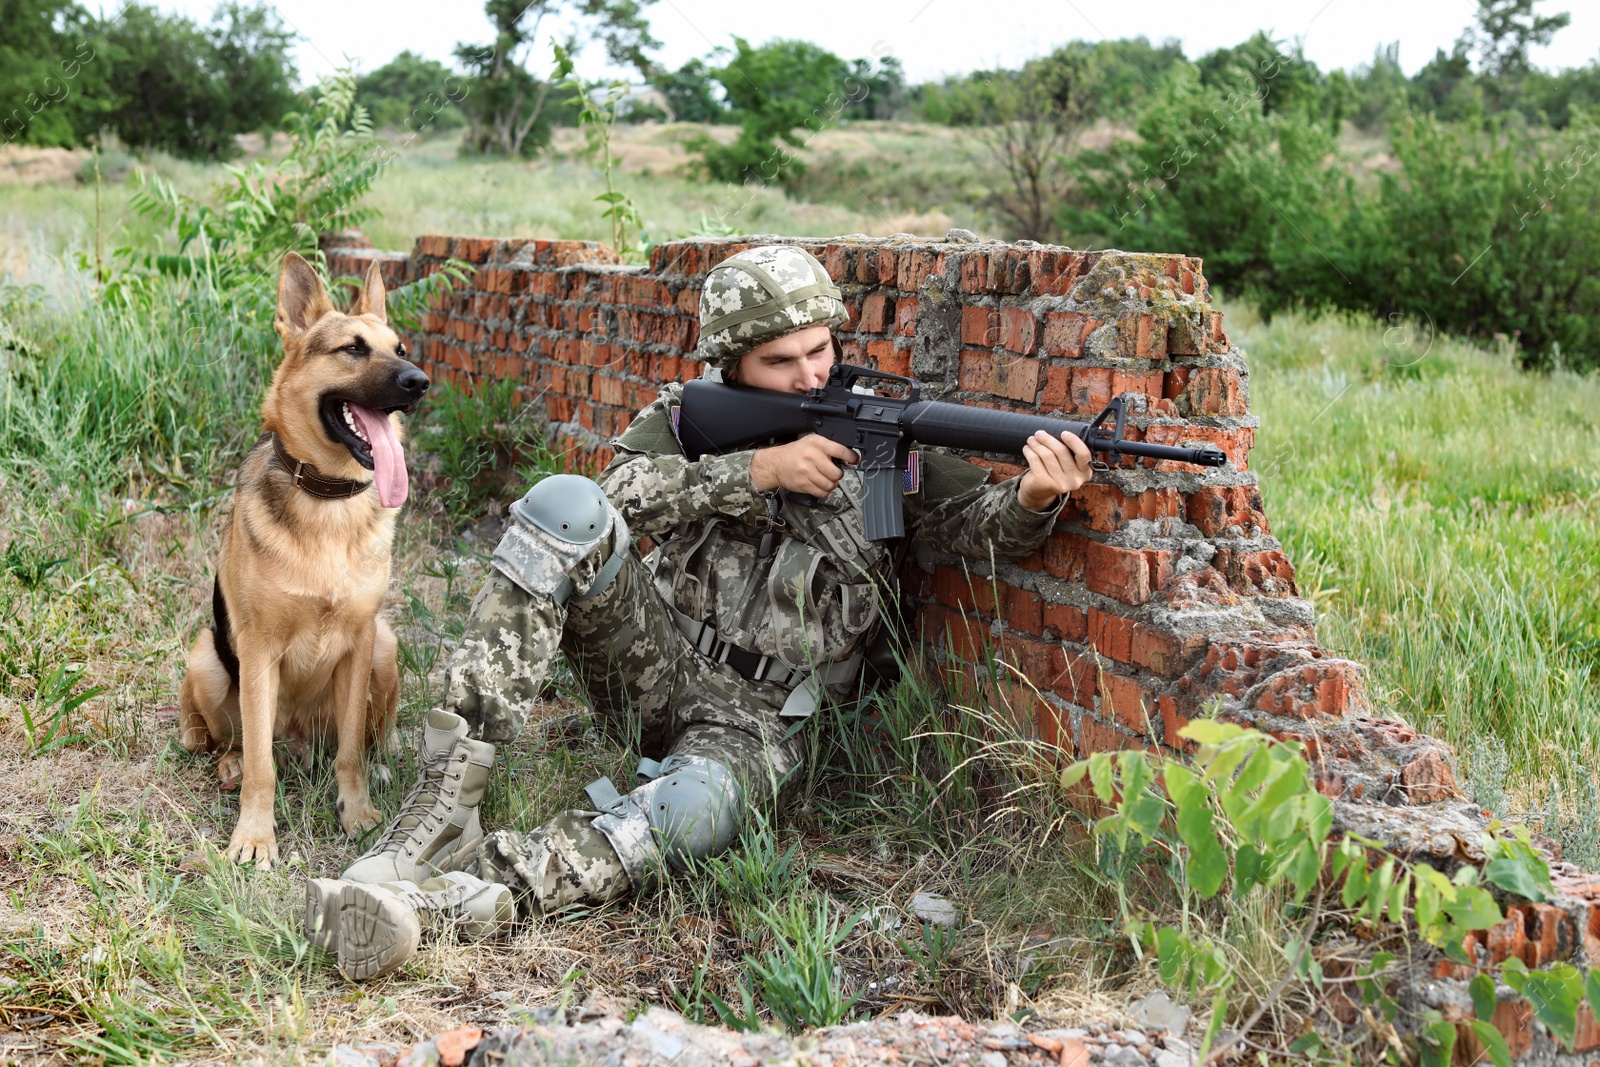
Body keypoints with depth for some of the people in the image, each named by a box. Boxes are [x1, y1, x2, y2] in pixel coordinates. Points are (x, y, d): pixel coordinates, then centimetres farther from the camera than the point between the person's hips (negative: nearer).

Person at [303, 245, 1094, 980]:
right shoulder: (688, 414, 4)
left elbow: (978, 524, -8)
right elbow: (623, 494, -15)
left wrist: (1034, 498, -31)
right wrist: (756, 470, -23)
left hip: (754, 724, -1)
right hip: (652, 663, 2)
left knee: (690, 811, -38)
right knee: (564, 506, -26)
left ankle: (441, 901, -44)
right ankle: (445, 804, -31)